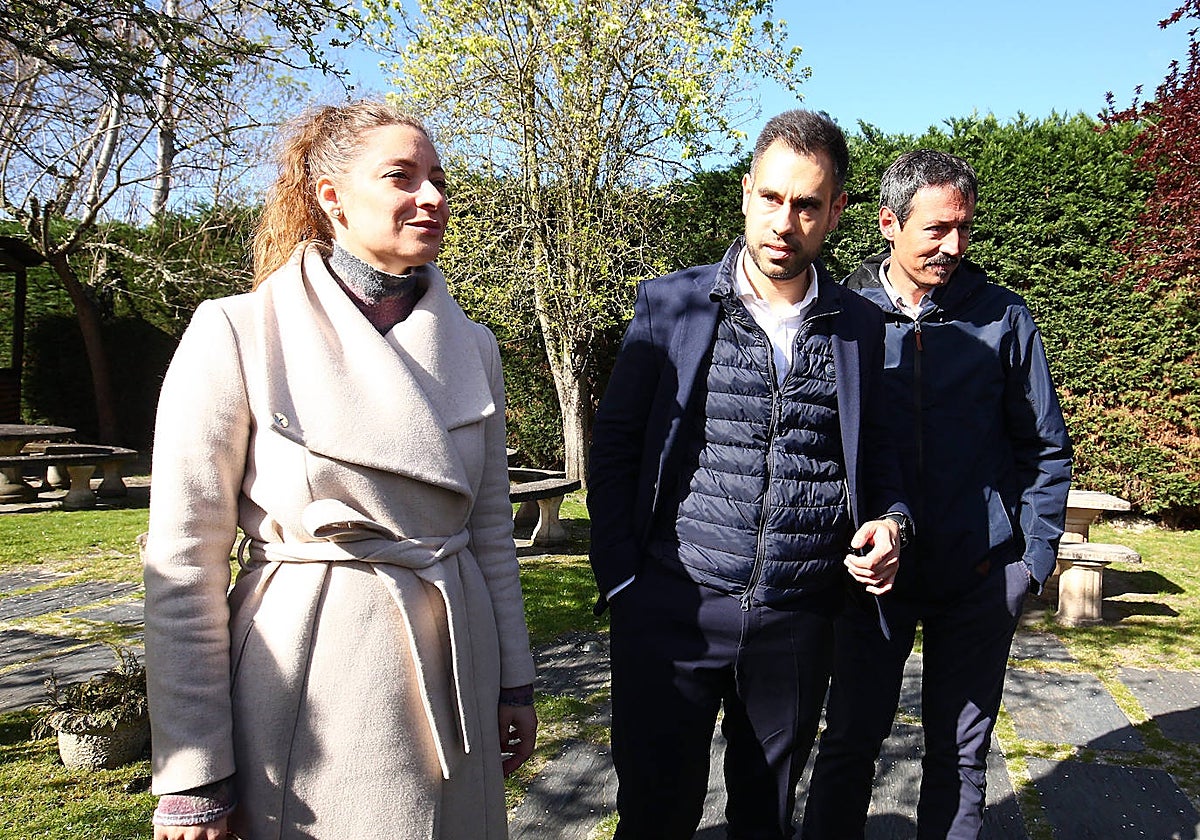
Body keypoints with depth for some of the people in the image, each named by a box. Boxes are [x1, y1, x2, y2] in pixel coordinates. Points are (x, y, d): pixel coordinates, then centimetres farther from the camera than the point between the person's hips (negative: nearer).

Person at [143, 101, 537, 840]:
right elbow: (184, 562, -10)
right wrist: (192, 778, -9)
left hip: (452, 681, 5)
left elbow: (492, 529, 9)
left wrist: (515, 682, 9)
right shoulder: (239, 334, -10)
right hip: (309, 698, -4)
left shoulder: (472, 348, 3)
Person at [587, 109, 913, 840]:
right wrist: (621, 583, -6)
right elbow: (615, 449, 1)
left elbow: (876, 451, 15)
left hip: (800, 618, 2)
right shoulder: (670, 304, -1)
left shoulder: (862, 327, 5)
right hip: (672, 608, -2)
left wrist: (892, 521, -6)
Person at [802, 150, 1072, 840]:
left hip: (980, 574, 1)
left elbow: (1047, 448, 6)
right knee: (851, 739, 9)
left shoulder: (1004, 318, -1)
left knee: (960, 752, 13)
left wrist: (1034, 559, 1)